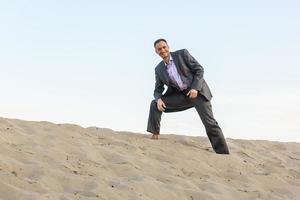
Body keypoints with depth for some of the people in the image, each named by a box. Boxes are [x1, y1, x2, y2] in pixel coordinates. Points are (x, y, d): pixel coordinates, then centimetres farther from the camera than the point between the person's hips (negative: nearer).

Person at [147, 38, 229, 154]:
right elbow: (158, 90, 8)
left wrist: (195, 88, -18)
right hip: (181, 95, 4)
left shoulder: (182, 54, -4)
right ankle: (155, 136, -10)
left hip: (197, 91, -4)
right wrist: (158, 99, -16)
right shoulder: (159, 69, 7)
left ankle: (223, 154, -9)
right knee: (155, 105, -11)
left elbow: (199, 69, -5)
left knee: (209, 123, -13)